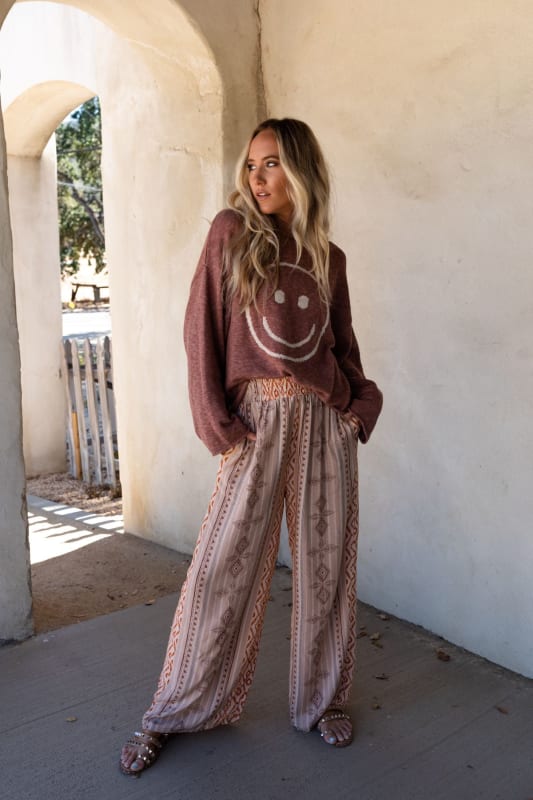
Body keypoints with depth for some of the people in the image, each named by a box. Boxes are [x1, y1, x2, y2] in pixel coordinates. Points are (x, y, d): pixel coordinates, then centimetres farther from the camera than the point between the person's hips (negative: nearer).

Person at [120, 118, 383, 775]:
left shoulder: (328, 257, 11)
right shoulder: (231, 232, 2)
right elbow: (201, 327, -2)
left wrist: (365, 399, 0)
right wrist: (215, 421, -8)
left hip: (327, 422, 3)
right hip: (256, 419, -3)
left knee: (326, 567, 9)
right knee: (223, 568, 1)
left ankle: (322, 702, 28)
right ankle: (176, 712, 19)